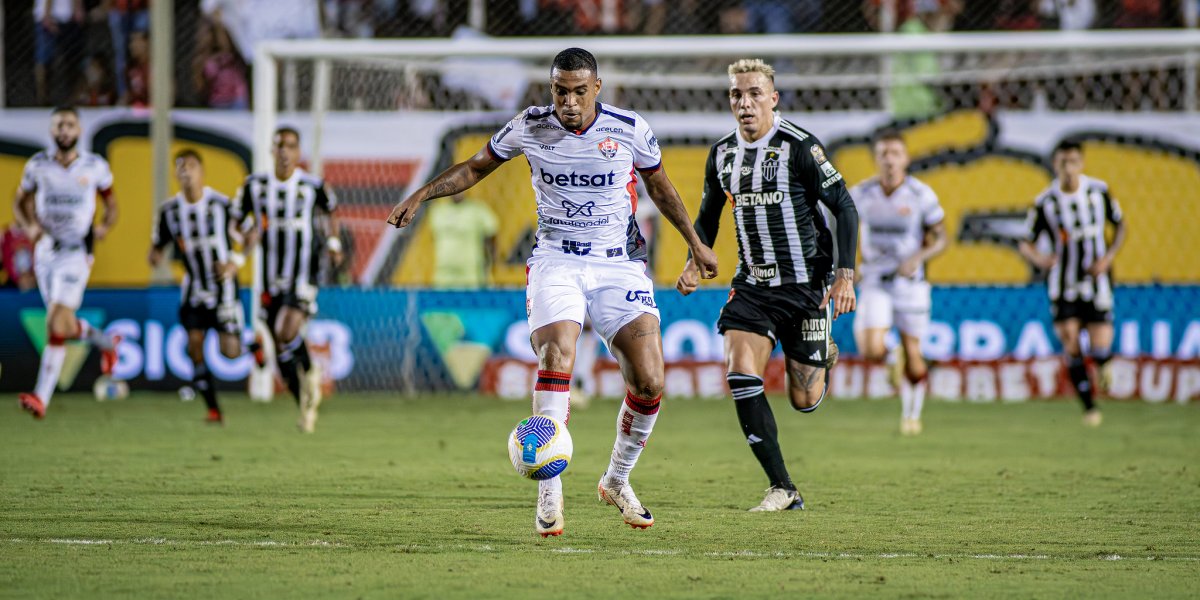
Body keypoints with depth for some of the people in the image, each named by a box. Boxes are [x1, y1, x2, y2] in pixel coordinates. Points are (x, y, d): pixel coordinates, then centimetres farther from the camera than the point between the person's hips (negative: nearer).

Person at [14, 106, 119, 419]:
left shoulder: (95, 167, -2)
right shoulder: (38, 165, 2)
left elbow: (110, 204, 12)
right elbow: (20, 202, 13)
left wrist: (105, 227, -9)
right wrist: (29, 226, -7)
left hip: (76, 253, -4)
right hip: (45, 250, 4)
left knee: (56, 325, -15)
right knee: (65, 325, 11)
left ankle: (42, 397, -16)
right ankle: (105, 342, 44)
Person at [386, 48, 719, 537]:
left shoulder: (630, 130, -4)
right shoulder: (529, 128, -3)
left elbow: (659, 185, 14)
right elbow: (475, 167, 12)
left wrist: (695, 243, 21)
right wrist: (420, 196, 1)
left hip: (620, 266, 1)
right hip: (555, 263, -1)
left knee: (649, 382, -12)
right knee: (556, 356, -27)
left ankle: (617, 481, 13)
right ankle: (549, 491, -24)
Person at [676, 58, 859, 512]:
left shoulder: (799, 147, -13)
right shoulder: (721, 155, 3)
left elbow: (844, 207, -10)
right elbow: (709, 215, 19)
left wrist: (845, 275, -18)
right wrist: (696, 261, 1)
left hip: (805, 284, -4)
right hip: (752, 284, 4)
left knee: (804, 400, 0)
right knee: (741, 375, -17)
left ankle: (825, 356, 38)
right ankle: (782, 488, -10)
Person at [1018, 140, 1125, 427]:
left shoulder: (1099, 191, -3)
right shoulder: (1044, 202, -7)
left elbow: (1120, 225, 9)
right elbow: (1025, 243, 0)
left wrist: (1108, 257, -7)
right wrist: (1037, 257, -23)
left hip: (1096, 281, 1)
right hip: (1063, 285, 0)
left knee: (1100, 349, -6)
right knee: (1070, 346, -12)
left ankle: (1105, 365, 33)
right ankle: (1089, 407, 3)